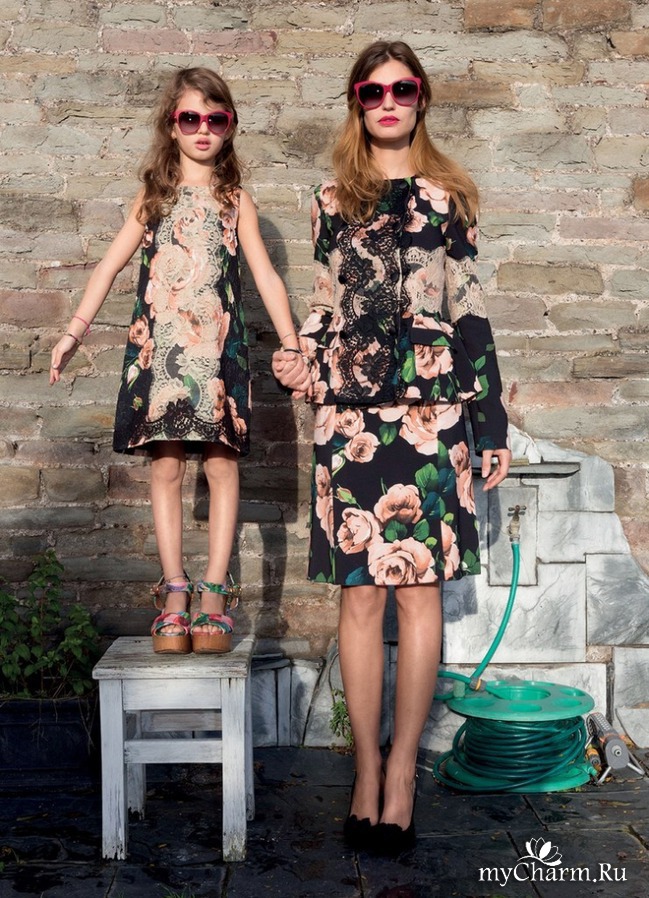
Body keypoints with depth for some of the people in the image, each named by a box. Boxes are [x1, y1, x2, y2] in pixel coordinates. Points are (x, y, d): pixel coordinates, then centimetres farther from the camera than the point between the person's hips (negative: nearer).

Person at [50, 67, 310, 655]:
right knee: (165, 467, 0)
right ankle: (174, 591, 6)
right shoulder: (154, 197, 14)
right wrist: (74, 332, 7)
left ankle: (214, 591, 2)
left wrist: (291, 345, 0)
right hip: (158, 343, 1)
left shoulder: (236, 200, 10)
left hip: (218, 345, -1)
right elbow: (110, 266, 13)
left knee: (222, 464, -4)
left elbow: (266, 277, 7)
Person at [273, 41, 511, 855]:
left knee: (419, 591, 0)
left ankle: (401, 772, 11)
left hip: (432, 413, 0)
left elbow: (470, 314, 9)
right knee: (359, 594, 1)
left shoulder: (447, 198, 10)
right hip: (350, 415, 1)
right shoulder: (332, 201, 13)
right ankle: (367, 770, 13)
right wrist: (303, 365, -3)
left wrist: (492, 423, 5)